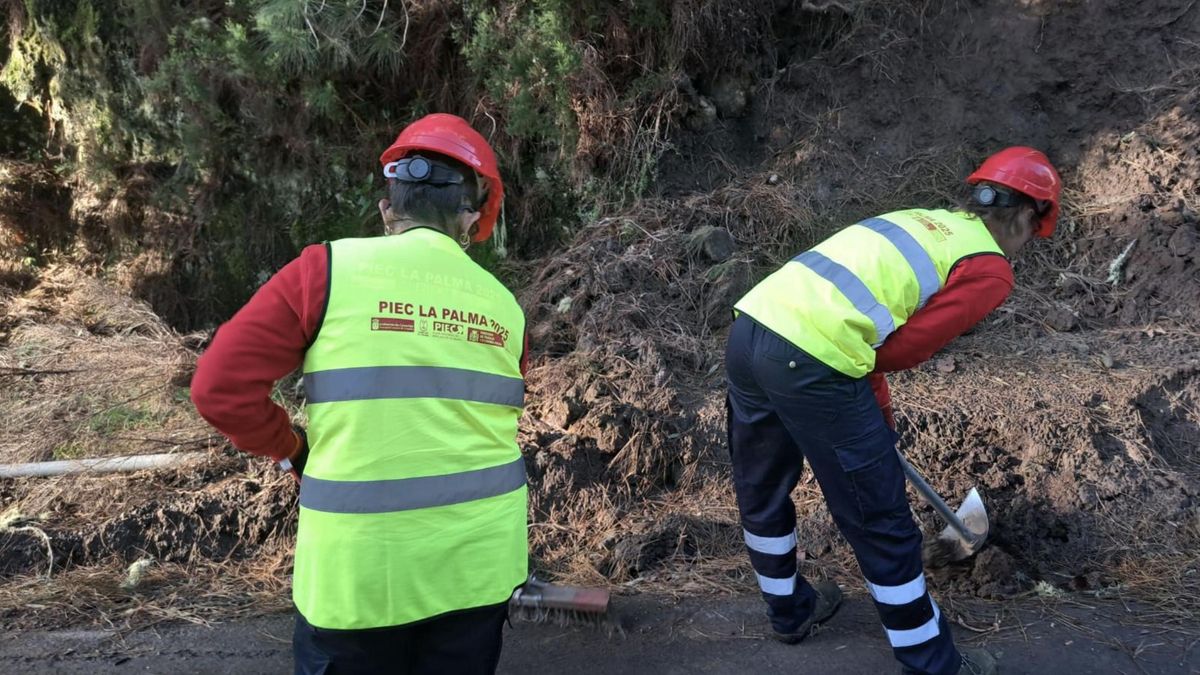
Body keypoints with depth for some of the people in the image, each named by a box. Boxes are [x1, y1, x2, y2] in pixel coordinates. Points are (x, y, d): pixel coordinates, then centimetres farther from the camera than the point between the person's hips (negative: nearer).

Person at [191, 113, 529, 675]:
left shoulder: (327, 269, -9)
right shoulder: (503, 304, 2)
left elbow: (220, 387, -9)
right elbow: (495, 432, 9)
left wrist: (294, 452, 7)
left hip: (361, 567, -3)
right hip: (478, 564, 3)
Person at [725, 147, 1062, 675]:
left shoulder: (923, 220, 26)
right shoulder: (991, 270, 5)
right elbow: (901, 349, -1)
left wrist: (876, 406, 33)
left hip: (749, 328, 8)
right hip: (812, 364, -8)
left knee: (759, 492, 26)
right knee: (881, 525, 11)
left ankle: (790, 611, 49)